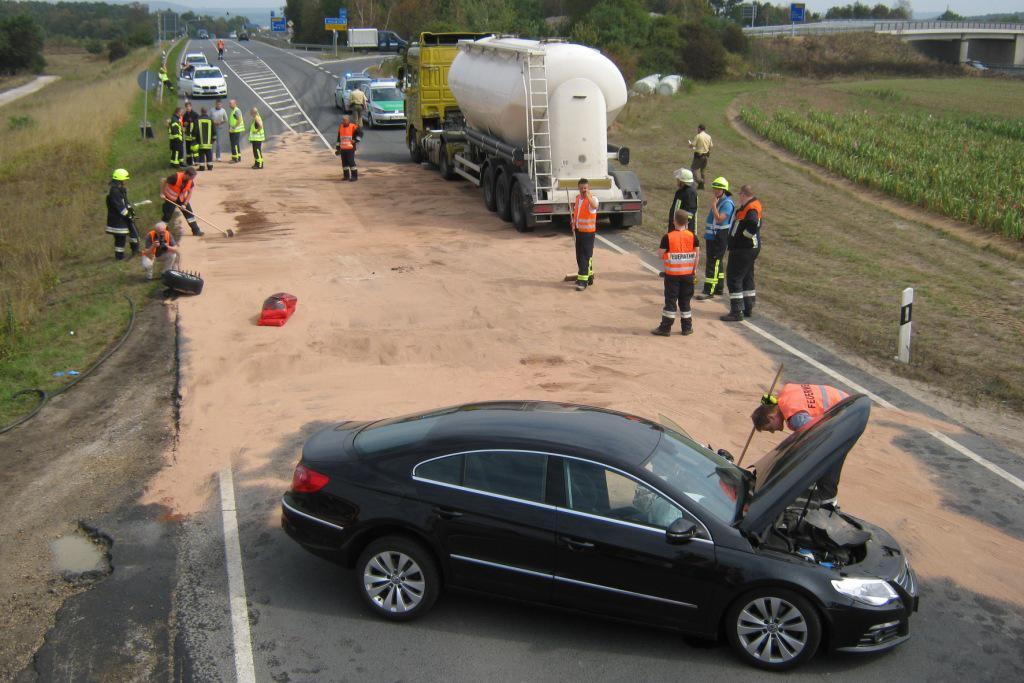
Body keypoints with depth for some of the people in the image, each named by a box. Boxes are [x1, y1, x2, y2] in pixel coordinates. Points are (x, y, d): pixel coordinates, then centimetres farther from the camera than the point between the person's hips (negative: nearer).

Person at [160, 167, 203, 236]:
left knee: (189, 213, -1)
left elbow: (189, 193, -7)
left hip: (182, 198, 5)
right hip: (170, 198, -5)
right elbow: (163, 181, -18)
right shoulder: (176, 177, -29)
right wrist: (162, 193, -16)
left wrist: (185, 204, -14)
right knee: (167, 215, -2)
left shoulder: (191, 181, -14)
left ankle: (196, 231, 6)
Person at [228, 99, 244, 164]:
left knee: (235, 144, -9)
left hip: (236, 131, -10)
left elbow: (239, 120, -21)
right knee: (233, 144, 12)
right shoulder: (232, 111, 17)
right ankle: (234, 158, 18)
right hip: (232, 131, 10)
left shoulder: (237, 110, -14)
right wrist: (229, 129, 19)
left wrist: (234, 128, -21)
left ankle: (237, 159, -8)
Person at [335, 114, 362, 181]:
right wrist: (338, 148, 18)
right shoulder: (340, 127, 12)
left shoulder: (353, 127, -7)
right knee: (344, 162, 9)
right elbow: (339, 138, 19)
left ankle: (354, 176, -2)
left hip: (350, 148, -6)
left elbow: (360, 133, -2)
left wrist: (355, 140, -8)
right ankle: (346, 176, 19)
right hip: (342, 148, 6)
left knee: (351, 162, -9)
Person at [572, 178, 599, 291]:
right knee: (579, 256, 15)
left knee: (585, 256, -9)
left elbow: (594, 206, -39)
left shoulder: (592, 199, -14)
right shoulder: (577, 198, 8)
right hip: (578, 231, 8)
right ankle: (589, 277, 30)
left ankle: (583, 281, -9)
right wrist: (574, 225, 16)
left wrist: (587, 195, -34)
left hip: (588, 232, -8)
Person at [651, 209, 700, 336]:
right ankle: (687, 327, 17)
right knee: (685, 300, 13)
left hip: (672, 274, -3)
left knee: (670, 300, 3)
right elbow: (697, 253, 1)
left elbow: (660, 253, -10)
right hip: (688, 274, 3)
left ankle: (665, 327, 4)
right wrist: (694, 268, 12)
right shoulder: (692, 236, -2)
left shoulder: (667, 237, -12)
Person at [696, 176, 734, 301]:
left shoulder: (727, 203, -16)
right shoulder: (718, 201, 14)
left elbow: (719, 219, -28)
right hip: (712, 236, 10)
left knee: (712, 263, -11)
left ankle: (709, 291, -11)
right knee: (716, 262, 16)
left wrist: (713, 205, -25)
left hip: (720, 238, -10)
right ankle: (719, 287, 26)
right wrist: (707, 232, 20)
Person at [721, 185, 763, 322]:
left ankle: (736, 312, -7)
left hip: (743, 249, -11)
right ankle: (748, 309, 28)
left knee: (734, 278, -7)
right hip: (750, 248, 11)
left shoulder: (751, 209, -21)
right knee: (747, 278, 19)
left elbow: (753, 227, -36)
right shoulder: (753, 205, 11)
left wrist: (742, 236, -20)